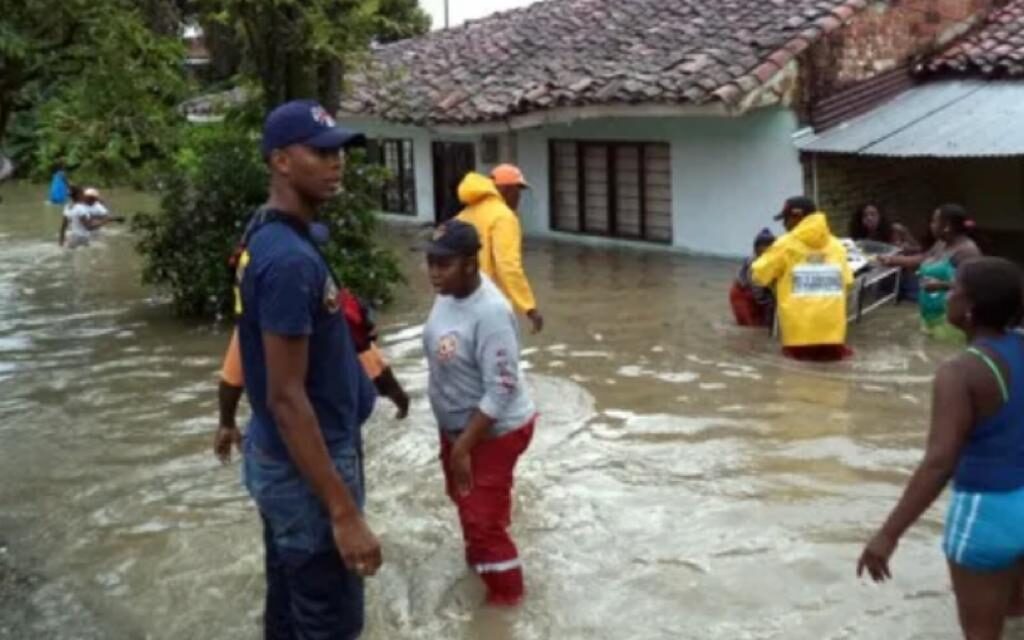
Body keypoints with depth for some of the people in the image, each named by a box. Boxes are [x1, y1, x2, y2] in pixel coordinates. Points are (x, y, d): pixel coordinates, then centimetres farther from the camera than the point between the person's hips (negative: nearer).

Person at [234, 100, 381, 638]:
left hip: (275, 457, 10)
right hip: (304, 469, -10)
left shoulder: (265, 235, 5)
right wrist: (343, 512, -26)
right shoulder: (291, 258, -26)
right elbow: (286, 398, -27)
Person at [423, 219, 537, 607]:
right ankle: (478, 557, 52)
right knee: (464, 500, 27)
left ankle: (506, 596, 23)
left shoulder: (490, 313, -33)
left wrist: (462, 448, -27)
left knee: (484, 517, 1)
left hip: (494, 431, -9)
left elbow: (500, 391, -31)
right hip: (458, 424, 9)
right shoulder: (449, 293, -6)